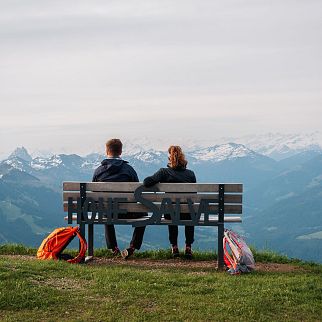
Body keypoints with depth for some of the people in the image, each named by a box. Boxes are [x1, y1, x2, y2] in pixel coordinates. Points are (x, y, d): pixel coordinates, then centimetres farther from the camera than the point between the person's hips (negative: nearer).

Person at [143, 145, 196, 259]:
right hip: (188, 214, 1)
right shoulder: (190, 174, 1)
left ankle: (174, 247, 34)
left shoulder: (164, 172, -6)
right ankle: (188, 247, 31)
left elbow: (146, 182, -16)